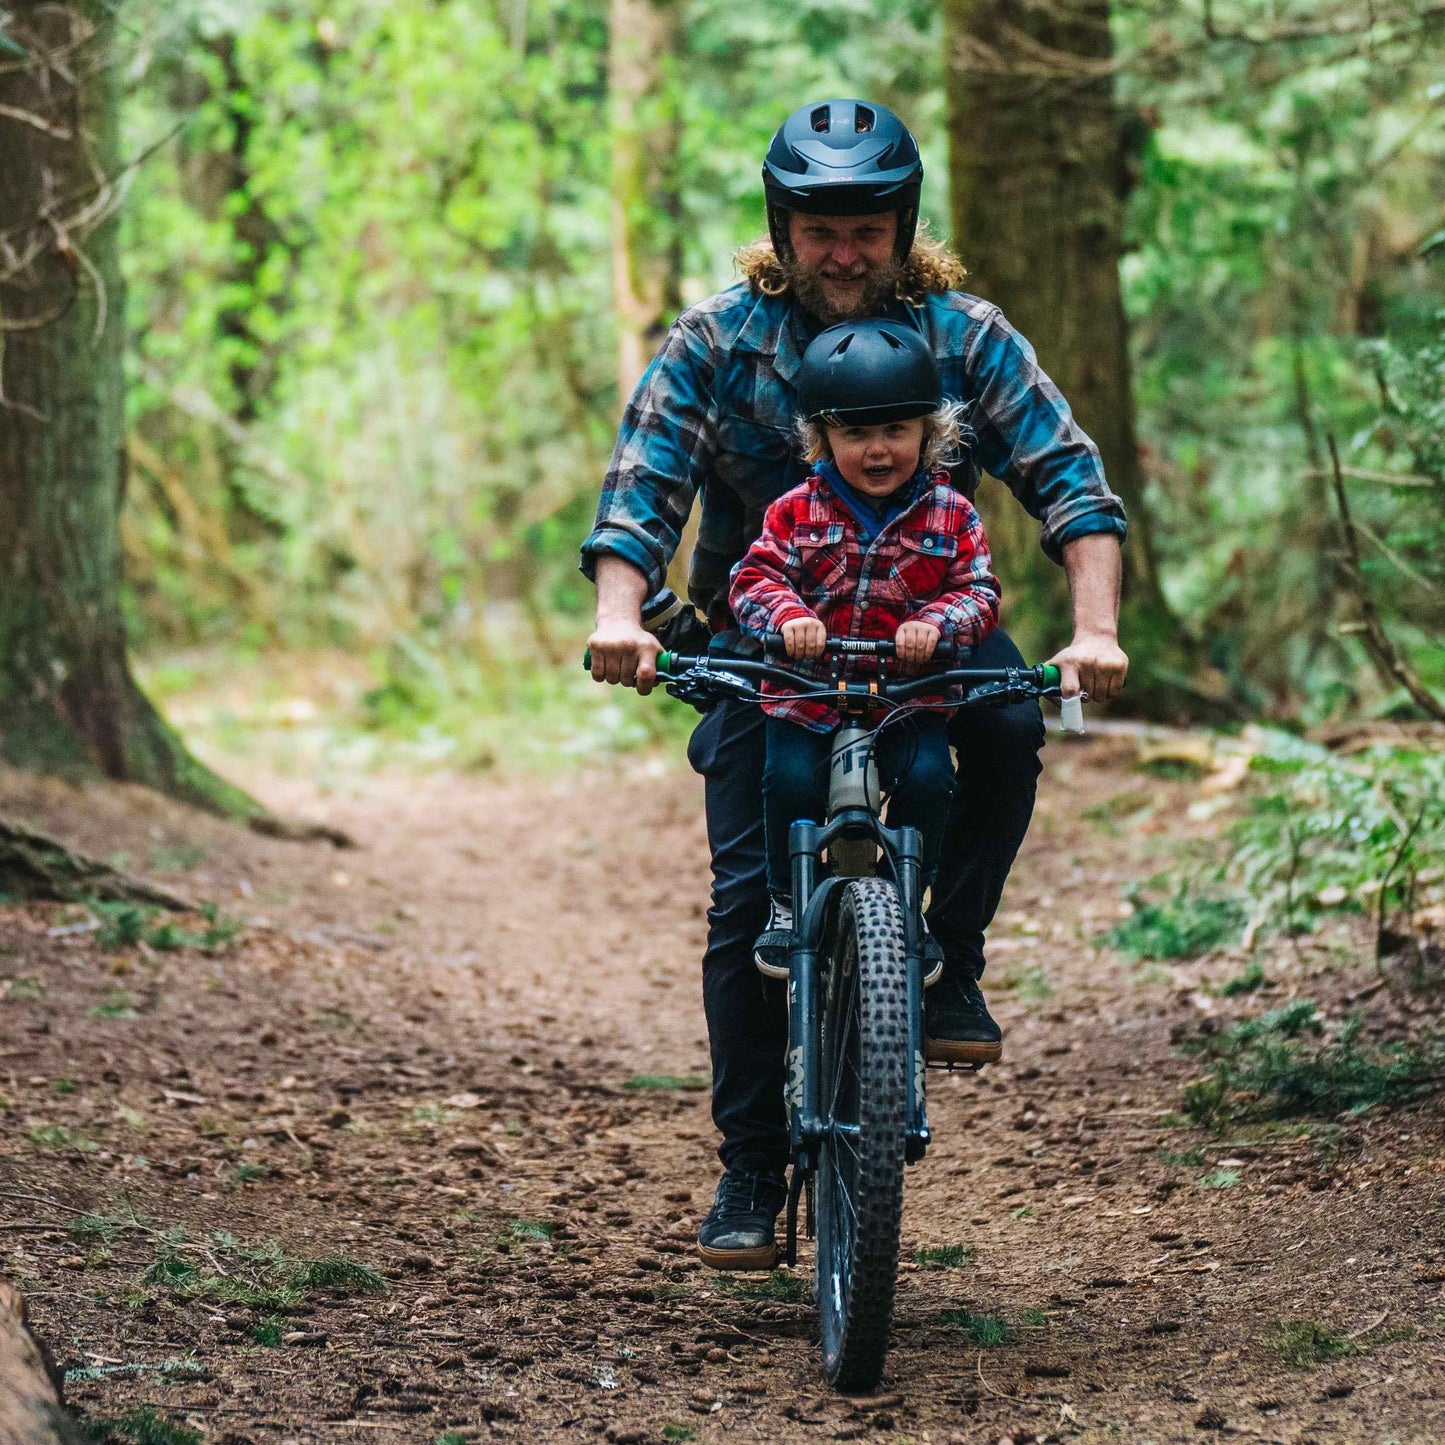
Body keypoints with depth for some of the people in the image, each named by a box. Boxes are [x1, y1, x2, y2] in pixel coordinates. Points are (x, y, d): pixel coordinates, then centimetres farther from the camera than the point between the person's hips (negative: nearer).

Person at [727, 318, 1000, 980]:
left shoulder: (950, 516, 0)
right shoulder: (796, 513, -2)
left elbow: (980, 591, -4)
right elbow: (754, 578, -5)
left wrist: (937, 622, -25)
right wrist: (787, 613, -27)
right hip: (807, 689, 0)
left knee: (927, 778, -22)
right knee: (791, 778, -21)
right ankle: (786, 901, 2)